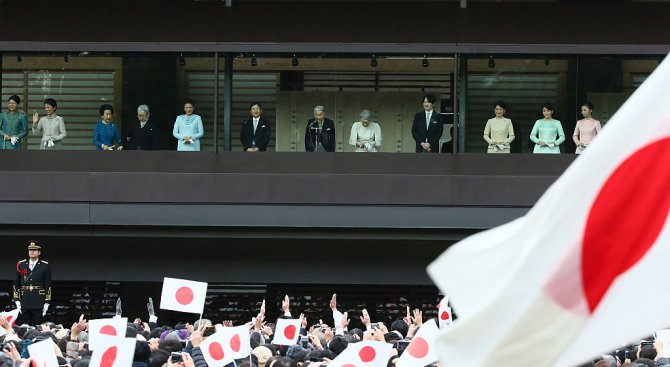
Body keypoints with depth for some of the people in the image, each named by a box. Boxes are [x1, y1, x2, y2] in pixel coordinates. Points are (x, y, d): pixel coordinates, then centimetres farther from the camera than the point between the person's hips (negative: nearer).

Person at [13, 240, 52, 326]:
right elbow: (16, 283, 10)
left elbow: (48, 285, 1)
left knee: (37, 326, -2)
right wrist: (17, 300, 2)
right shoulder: (21, 265, 8)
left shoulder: (45, 266, 2)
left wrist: (47, 303, -5)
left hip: (38, 302, -2)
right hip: (25, 302, 2)